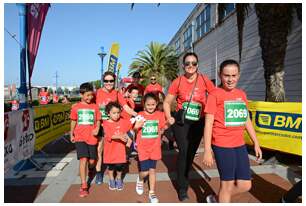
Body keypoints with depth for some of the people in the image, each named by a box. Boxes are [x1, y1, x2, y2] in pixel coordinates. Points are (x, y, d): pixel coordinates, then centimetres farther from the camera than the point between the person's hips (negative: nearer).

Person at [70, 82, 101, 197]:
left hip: (92, 137, 1)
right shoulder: (76, 107, 2)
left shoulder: (95, 107, 1)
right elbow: (73, 121, 13)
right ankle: (84, 186, 1)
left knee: (92, 161, 10)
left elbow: (98, 120, 7)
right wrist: (71, 135, 16)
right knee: (83, 159, -10)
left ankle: (90, 170, 48)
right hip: (80, 137, -1)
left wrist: (97, 129, -12)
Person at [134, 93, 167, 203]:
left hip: (155, 147, 1)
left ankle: (152, 193, 26)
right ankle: (140, 180, 36)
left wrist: (162, 131, -5)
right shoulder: (140, 115, -9)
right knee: (145, 171, 0)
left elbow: (162, 129, 10)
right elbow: (135, 131, -1)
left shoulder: (160, 115, -4)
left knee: (152, 170, 9)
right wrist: (137, 126, -16)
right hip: (143, 147, -1)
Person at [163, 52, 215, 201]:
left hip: (198, 123, 2)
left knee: (191, 153, 15)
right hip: (181, 122, -2)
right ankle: (182, 188, 13)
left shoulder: (204, 80, -6)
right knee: (183, 152, -8)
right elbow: (167, 102, 2)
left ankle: (184, 179, 40)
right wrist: (169, 117, -11)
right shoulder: (177, 82, -7)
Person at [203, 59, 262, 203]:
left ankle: (216, 199, 36)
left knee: (245, 185, 14)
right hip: (222, 145, -6)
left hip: (240, 145, 7)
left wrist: (256, 143, 16)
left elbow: (246, 120, 17)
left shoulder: (241, 94, 9)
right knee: (227, 184, 7)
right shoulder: (215, 94, -10)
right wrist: (207, 151, -15)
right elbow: (208, 123, -13)